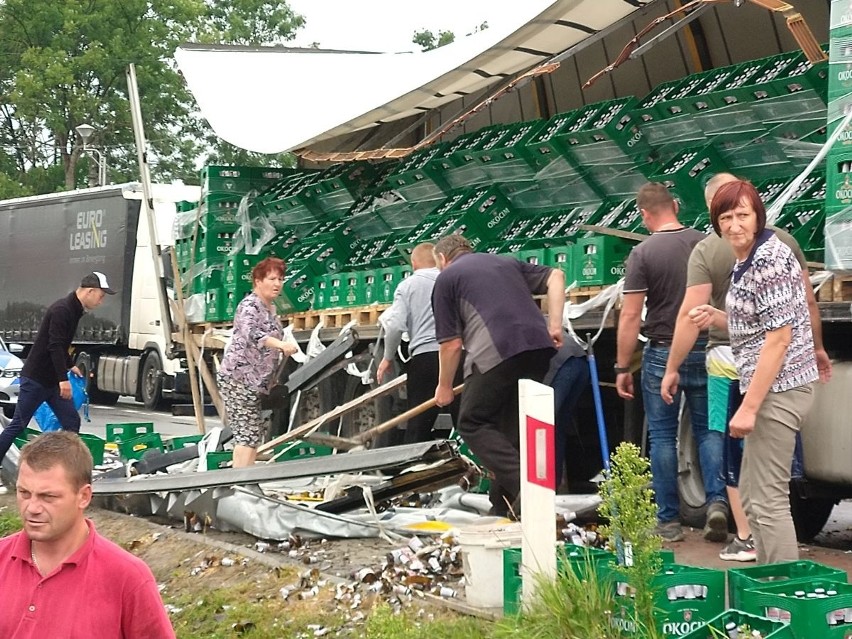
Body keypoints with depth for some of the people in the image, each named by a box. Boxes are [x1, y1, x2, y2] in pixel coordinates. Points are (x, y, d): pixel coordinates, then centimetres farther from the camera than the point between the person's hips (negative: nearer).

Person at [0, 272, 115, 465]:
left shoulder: (74, 310, 11)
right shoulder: (62, 310, -19)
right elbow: (54, 346, -26)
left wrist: (70, 365, 36)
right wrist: (63, 378, -29)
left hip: (53, 381, 9)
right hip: (35, 378, -9)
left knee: (71, 421, 1)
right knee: (18, 424, -2)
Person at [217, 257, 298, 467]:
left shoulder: (270, 308, 17)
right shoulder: (250, 306, -12)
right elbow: (250, 333, -32)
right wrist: (281, 344, -45)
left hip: (255, 381, 9)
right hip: (238, 377, -9)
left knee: (253, 435, 8)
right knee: (247, 435, -13)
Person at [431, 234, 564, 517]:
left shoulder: (446, 278, 14)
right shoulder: (507, 262, 31)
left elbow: (451, 343, 7)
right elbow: (555, 276, 19)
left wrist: (444, 386, 20)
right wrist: (554, 324, 13)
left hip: (496, 352, -6)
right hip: (539, 345, 6)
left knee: (473, 424, 4)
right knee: (512, 427, 15)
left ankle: (524, 485, -13)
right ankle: (504, 505, 14)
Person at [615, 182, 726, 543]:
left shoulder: (642, 253, -10)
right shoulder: (706, 245, 0)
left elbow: (630, 316, -12)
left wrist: (622, 368, -6)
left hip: (662, 353, -3)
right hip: (706, 351, 3)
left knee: (663, 437, 6)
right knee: (708, 430, 13)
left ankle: (669, 521, 10)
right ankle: (717, 500, -4)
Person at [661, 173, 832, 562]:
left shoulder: (707, 250, -9)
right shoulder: (782, 239, 1)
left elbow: (690, 314, -13)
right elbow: (808, 301, 6)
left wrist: (672, 369, -7)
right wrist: (817, 347, 20)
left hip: (730, 361, -3)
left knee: (736, 451, 6)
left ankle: (746, 538, 10)